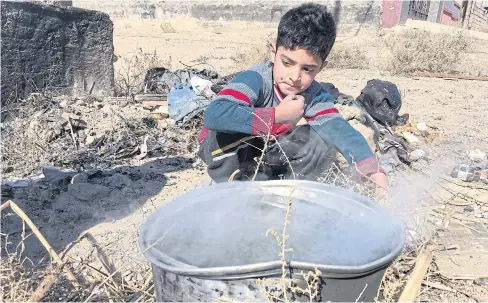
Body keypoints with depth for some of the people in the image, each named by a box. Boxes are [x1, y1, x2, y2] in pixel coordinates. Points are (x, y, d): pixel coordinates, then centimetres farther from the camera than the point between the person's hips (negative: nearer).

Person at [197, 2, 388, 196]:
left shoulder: (315, 96, -17)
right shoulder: (255, 79, -33)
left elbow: (340, 130, -32)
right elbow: (213, 115, -50)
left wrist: (373, 171, -50)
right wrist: (277, 115, -46)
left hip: (265, 154, 4)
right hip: (222, 151, -3)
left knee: (323, 146, -18)